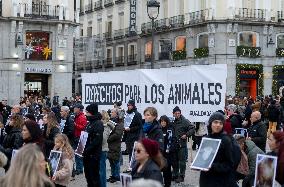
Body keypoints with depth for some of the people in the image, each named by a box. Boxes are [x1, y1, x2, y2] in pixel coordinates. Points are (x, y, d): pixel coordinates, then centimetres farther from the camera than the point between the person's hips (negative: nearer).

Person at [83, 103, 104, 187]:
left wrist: (87, 150, -22)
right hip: (87, 154, 9)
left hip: (94, 154, -9)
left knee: (94, 175, -4)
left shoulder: (98, 123, -14)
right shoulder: (90, 122, 15)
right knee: (88, 174, 15)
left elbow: (97, 140, -22)